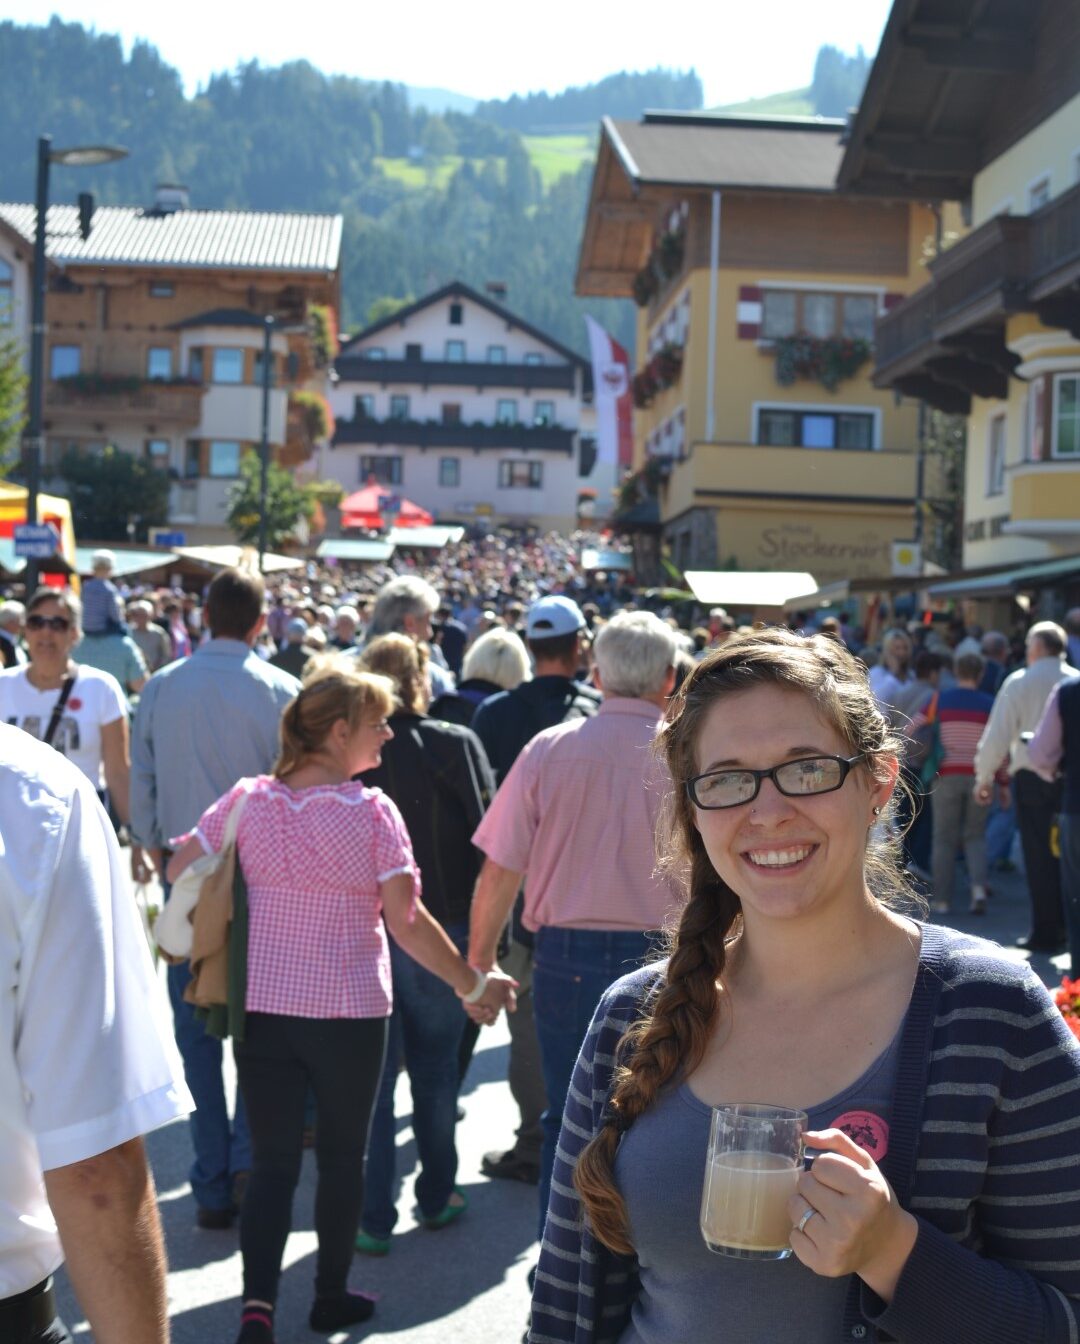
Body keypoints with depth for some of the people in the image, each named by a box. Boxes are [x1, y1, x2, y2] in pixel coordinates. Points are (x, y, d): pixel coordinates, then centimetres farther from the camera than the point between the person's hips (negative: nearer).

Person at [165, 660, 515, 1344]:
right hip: (349, 1008, -2)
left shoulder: (249, 800, -4)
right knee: (342, 1158, 15)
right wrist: (475, 985, -2)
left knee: (273, 1161, 9)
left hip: (263, 1005, 2)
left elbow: (180, 870, 2)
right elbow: (407, 922, -13)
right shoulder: (373, 811, -13)